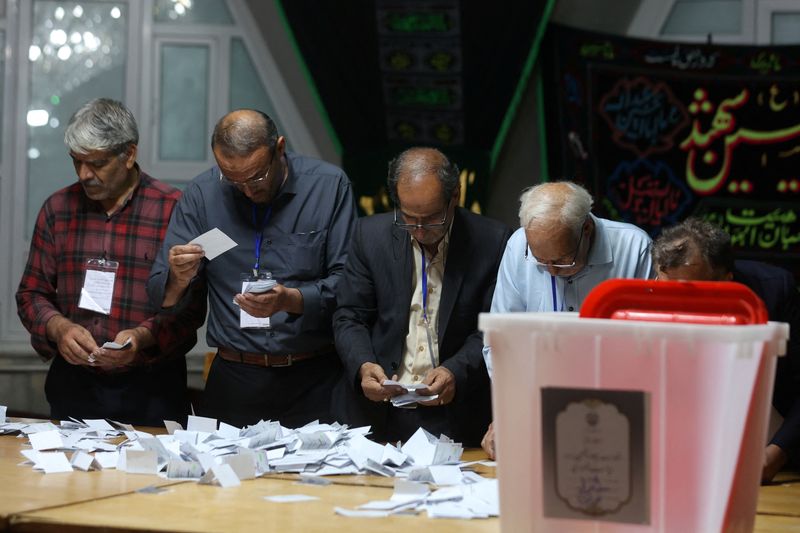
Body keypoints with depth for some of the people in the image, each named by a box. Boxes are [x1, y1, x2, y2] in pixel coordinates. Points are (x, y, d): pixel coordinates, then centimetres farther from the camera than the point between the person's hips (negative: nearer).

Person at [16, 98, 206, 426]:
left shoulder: (174, 210, -5)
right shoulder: (57, 209, 7)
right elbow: (31, 294, 9)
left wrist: (145, 337, -22)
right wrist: (59, 328, -10)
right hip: (73, 384, 3)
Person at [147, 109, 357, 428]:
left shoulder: (329, 185, -1)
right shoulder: (202, 194, 4)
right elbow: (162, 296, 4)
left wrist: (292, 301, -22)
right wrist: (178, 280, -19)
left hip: (315, 379, -1)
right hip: (233, 380, 1)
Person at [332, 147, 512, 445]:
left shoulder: (493, 242, -1)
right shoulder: (370, 235, 5)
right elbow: (349, 317, 8)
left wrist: (456, 373, -16)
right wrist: (363, 366, -12)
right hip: (375, 411, 2)